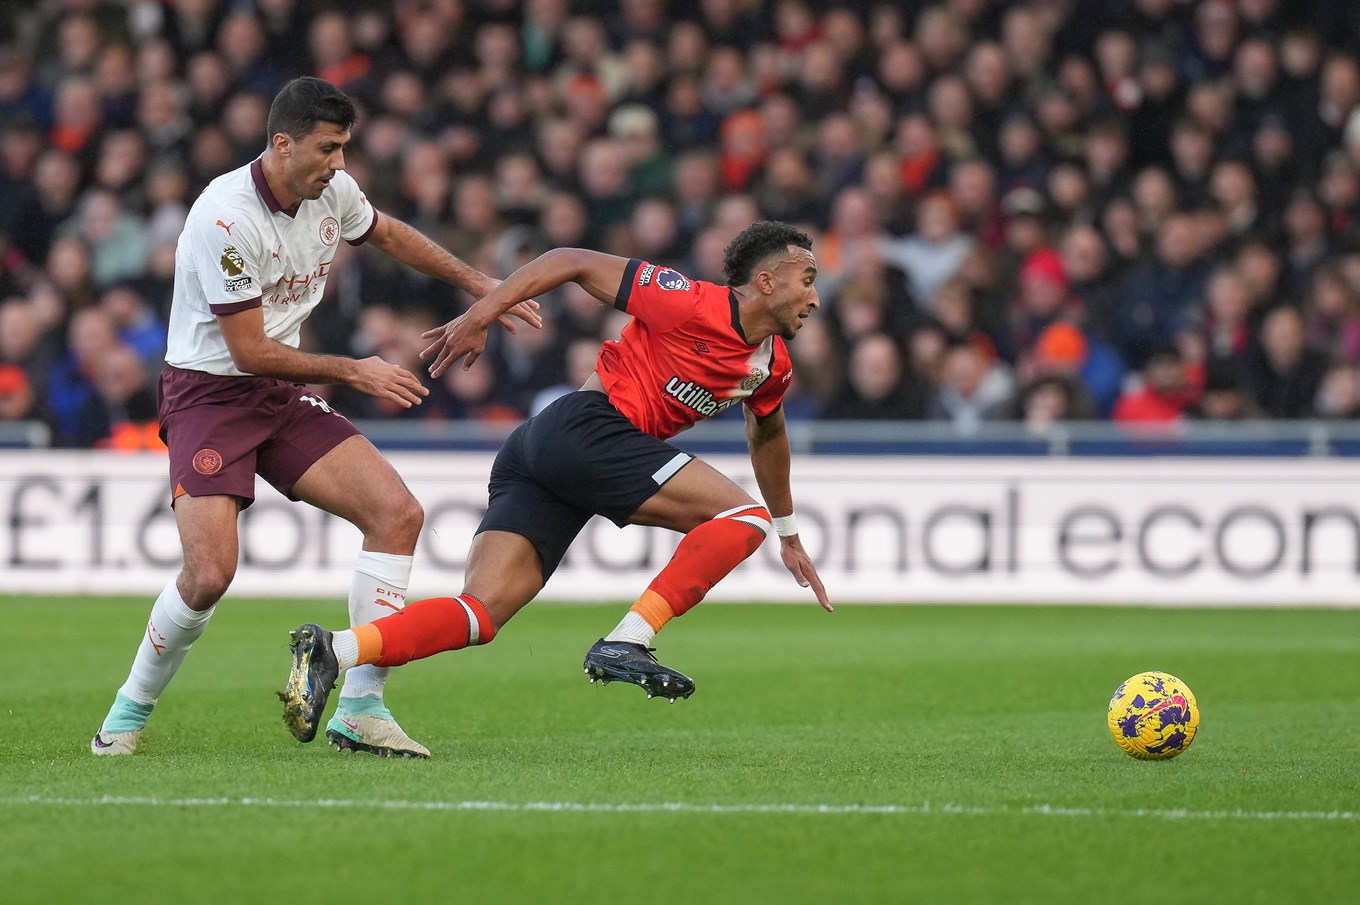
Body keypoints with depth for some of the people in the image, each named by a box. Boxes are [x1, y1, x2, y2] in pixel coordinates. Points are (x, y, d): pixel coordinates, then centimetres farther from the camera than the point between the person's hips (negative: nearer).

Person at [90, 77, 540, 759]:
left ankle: (360, 709, -4)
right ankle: (129, 713, 5)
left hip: (284, 396, 7)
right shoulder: (225, 218, -25)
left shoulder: (332, 191, -2)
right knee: (209, 575, -22)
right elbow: (249, 350, -21)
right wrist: (354, 372, -16)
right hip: (208, 395, -7)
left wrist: (478, 285, 22)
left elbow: (387, 235, 23)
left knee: (397, 513, -10)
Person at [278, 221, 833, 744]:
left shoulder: (772, 365, 20)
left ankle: (332, 652, -24)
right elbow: (574, 263, -2)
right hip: (586, 427, -8)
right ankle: (626, 645, -17)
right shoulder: (695, 306, -6)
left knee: (480, 615, -8)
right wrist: (480, 314, -7)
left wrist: (788, 534, 49)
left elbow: (767, 434, 42)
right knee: (741, 514, -11)